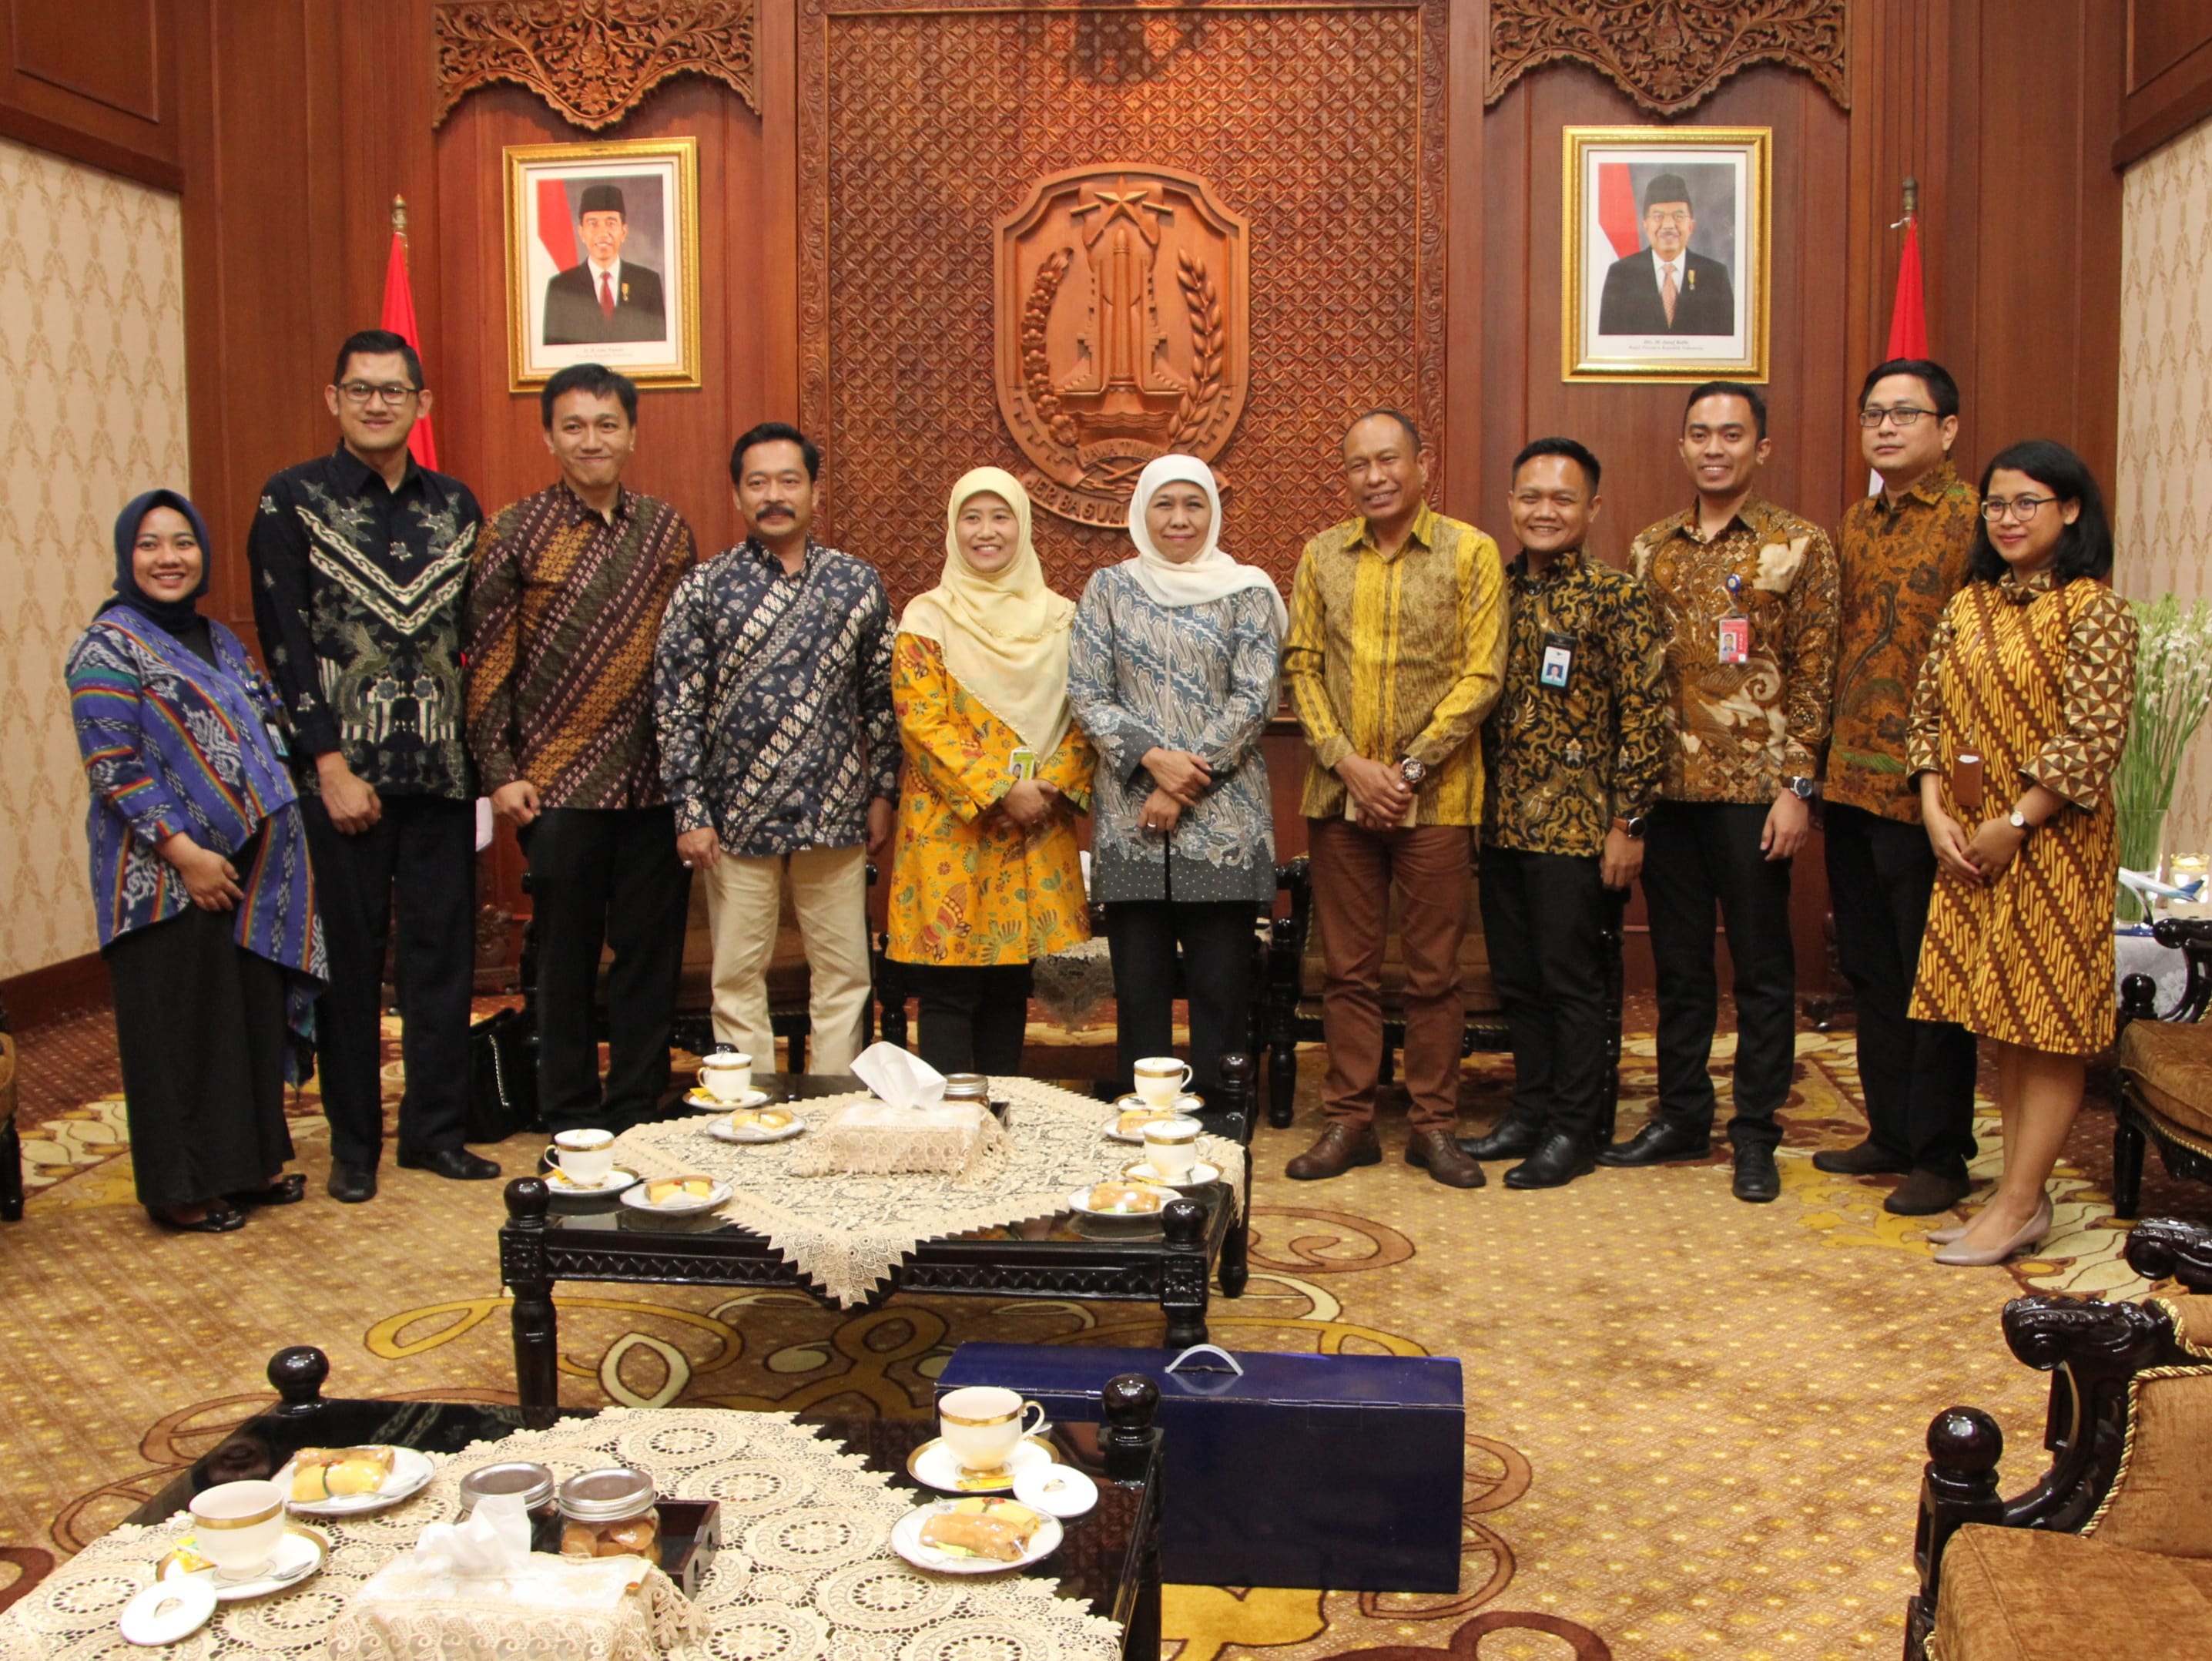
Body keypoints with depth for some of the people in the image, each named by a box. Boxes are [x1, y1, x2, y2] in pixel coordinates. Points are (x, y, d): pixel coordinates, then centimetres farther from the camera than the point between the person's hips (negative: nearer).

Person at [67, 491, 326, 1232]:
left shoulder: (220, 640, 14)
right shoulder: (108, 648, -9)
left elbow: (266, 733, 19)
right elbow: (115, 768, -16)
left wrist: (277, 850, 9)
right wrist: (185, 852, -20)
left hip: (250, 870, 7)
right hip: (166, 880, -7)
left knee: (253, 1014, 12)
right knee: (180, 1025, 1)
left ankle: (248, 1160, 25)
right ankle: (183, 1188, 12)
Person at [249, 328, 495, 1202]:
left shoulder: (456, 506, 10)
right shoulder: (293, 500, -1)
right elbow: (285, 642, -6)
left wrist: (481, 754, 4)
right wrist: (333, 764, -11)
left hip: (441, 770, 3)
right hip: (342, 769, -3)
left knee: (444, 950, 6)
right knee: (348, 957, 4)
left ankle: (436, 1128, 19)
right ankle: (353, 1142, 16)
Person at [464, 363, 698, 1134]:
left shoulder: (667, 529, 9)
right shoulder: (514, 532, -1)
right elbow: (488, 660, -1)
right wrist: (499, 771, -7)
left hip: (656, 781, 3)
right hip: (559, 782, -2)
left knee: (652, 953, 7)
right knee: (567, 956, 6)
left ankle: (639, 1116, 20)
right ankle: (571, 1121, 19)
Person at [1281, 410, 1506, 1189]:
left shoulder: (1470, 553, -2)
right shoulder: (1321, 556, 8)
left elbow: (1481, 676, -6)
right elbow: (1301, 666, 5)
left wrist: (1411, 768, -12)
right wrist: (1348, 763, -8)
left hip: (1435, 798, -2)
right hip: (1338, 795, 3)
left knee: (1433, 971, 5)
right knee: (1347, 969, 8)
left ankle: (1433, 1126, 16)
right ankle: (1350, 1121, 18)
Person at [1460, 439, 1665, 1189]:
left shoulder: (1615, 598, -8)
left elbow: (1644, 714, -10)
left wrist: (1628, 822, -13)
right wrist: (1475, 804, 12)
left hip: (1576, 823, -6)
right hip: (1502, 819, 6)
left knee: (1572, 979, 2)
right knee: (1516, 978, 13)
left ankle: (1573, 1131, 13)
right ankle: (1530, 1112, 26)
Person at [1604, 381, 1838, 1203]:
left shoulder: (1798, 545, -2)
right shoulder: (1652, 549, 11)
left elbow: (1813, 673, -5)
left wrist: (1796, 786, -11)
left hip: (1753, 788, -4)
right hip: (1669, 788, 4)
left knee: (1761, 966, 4)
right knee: (1678, 963, 12)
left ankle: (1755, 1133, 14)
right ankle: (1681, 1115, 24)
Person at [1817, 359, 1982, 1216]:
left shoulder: (1969, 520, -10)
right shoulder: (1854, 525, 14)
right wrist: (1826, 767, 14)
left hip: (1920, 789, -7)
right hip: (1850, 784, 8)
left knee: (1929, 977, 2)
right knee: (1869, 968, 15)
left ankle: (1940, 1156, 14)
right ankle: (1890, 1131, 28)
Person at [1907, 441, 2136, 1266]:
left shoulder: (2094, 611, -10)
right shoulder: (1969, 605, 10)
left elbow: (2093, 739, -16)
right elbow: (1929, 711, 9)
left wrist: (2014, 825, -15)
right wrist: (1936, 812, -4)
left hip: (2053, 844, -7)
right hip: (1970, 844, 7)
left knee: (2050, 1023, 0)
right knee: (2002, 1021, 12)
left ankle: (2018, 1204, 6)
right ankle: (2024, 1189, 22)